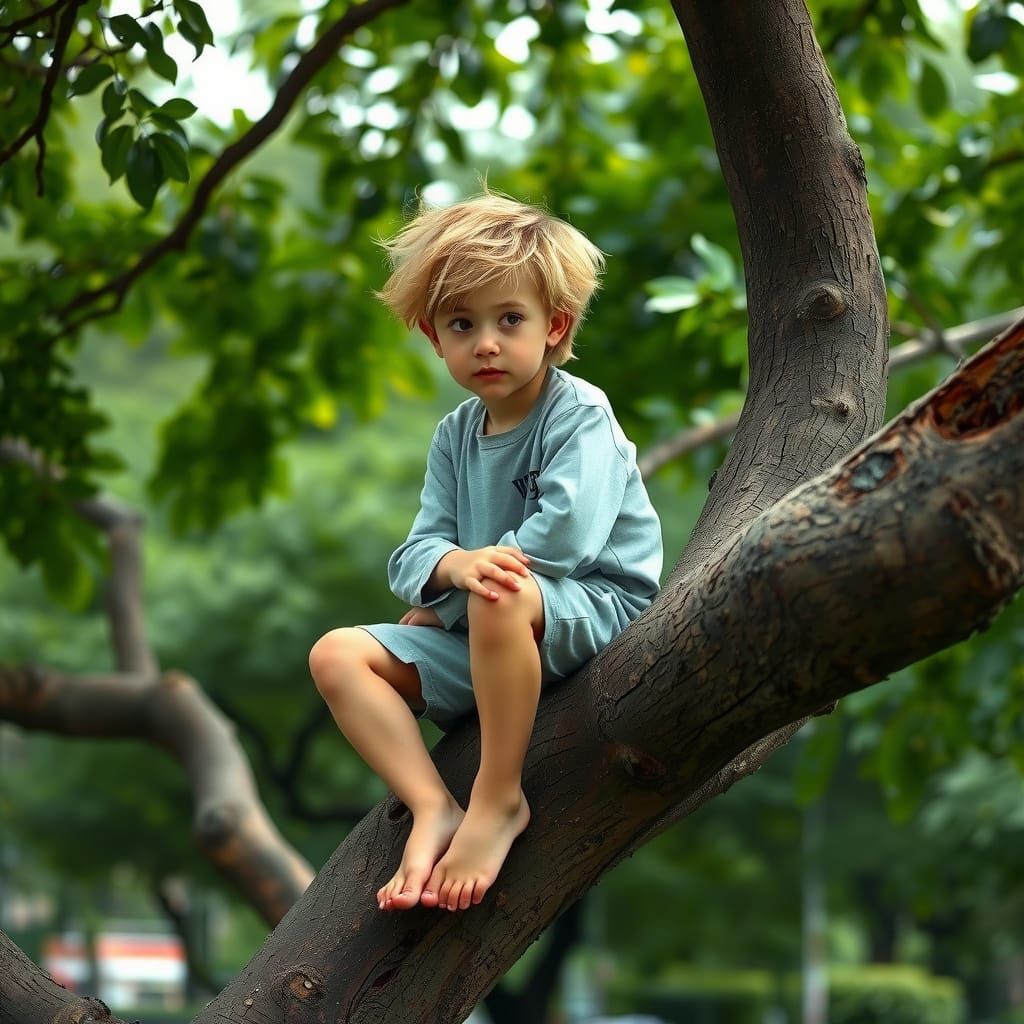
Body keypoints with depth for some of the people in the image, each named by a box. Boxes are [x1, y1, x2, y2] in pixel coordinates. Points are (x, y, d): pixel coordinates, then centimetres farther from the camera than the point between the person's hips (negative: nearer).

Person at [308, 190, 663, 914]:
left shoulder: (579, 417, -9)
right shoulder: (456, 435, 12)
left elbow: (564, 534, -25)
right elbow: (419, 550, 4)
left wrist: (444, 598, -16)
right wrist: (453, 567, -23)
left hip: (596, 609, -8)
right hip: (480, 636, 8)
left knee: (500, 596, -40)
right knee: (338, 656, -7)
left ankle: (499, 800, -28)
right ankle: (433, 808, -24)